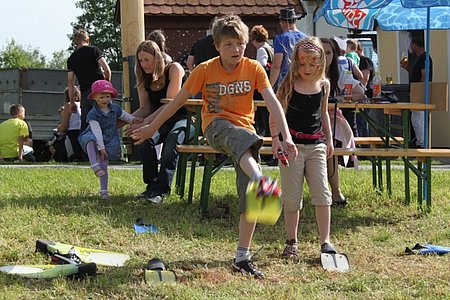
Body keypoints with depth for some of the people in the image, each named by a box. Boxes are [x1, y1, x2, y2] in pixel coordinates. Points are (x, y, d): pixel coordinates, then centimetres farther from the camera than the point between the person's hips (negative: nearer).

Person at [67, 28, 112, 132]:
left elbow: (70, 82, 10)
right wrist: (107, 81, 10)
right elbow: (106, 68, -9)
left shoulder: (71, 58, 13)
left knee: (84, 126, 6)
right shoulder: (93, 50, 3)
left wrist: (72, 102, 13)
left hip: (85, 93, 3)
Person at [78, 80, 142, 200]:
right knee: (90, 140, -40)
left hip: (110, 141, 3)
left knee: (103, 165, -1)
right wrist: (101, 147, -23)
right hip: (97, 139, -3)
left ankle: (104, 190, 4)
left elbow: (123, 115, 20)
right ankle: (95, 165, -46)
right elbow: (97, 131, -20)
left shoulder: (115, 108, 0)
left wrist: (133, 119, 2)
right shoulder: (93, 114, -16)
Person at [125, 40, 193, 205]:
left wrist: (144, 123, -24)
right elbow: (145, 109, 7)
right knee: (145, 139, -28)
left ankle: (161, 189, -33)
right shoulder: (143, 79, 7)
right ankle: (151, 185, -18)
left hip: (183, 118, -5)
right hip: (161, 122, 5)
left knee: (172, 139, -36)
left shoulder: (174, 69, -12)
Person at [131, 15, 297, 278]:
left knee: (249, 197, -9)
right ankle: (260, 180, -73)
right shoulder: (206, 70, -3)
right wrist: (152, 127, 11)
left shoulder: (254, 68, -1)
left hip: (245, 128, 3)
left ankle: (242, 258, 0)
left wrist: (286, 136, -23)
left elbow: (272, 102, -10)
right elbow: (179, 100, 6)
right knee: (242, 138, -41)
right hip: (216, 126, -3)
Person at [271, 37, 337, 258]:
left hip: (316, 144, 3)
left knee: (322, 193, -4)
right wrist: (276, 138, -18)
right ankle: (292, 242, 13)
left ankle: (325, 241, -1)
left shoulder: (323, 85, 6)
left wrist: (329, 139, 18)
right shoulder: (289, 84, -6)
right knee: (291, 196, 3)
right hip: (293, 144, -3)